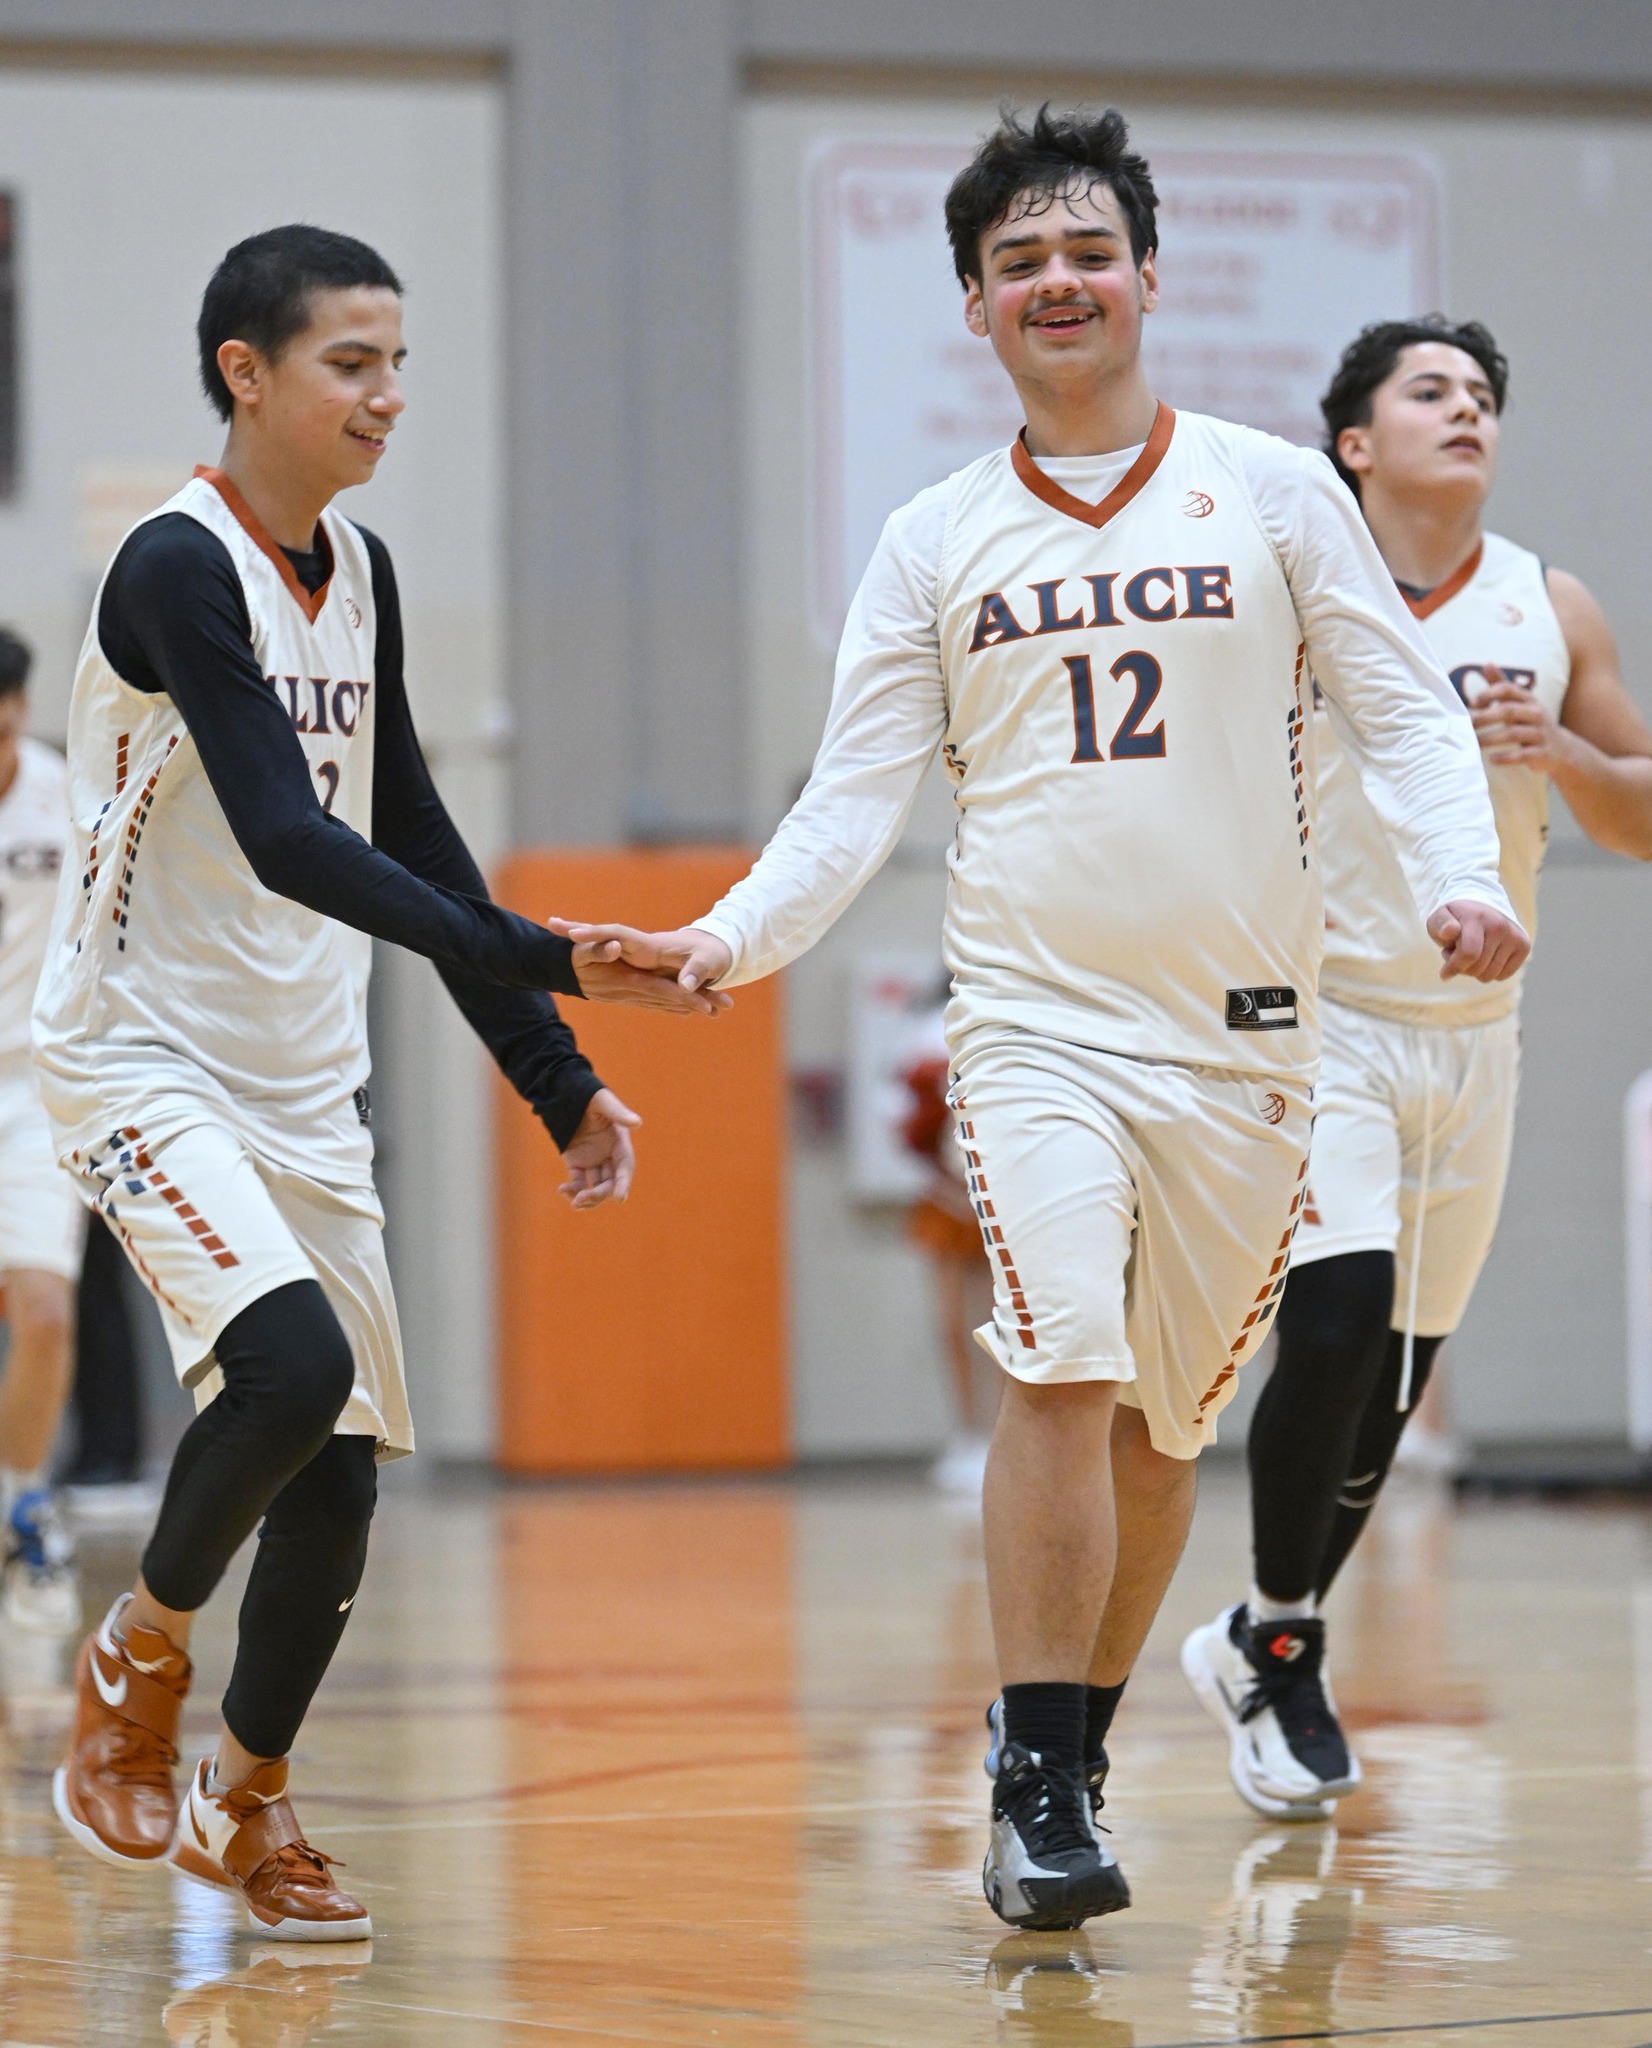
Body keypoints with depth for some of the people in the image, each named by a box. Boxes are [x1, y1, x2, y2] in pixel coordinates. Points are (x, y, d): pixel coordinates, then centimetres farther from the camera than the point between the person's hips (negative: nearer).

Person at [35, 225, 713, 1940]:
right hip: (142, 1050, -7)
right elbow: (286, 841, -28)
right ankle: (135, 1660, -2)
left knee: (340, 1472, 5)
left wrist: (555, 1076, 12)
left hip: (304, 1075, 7)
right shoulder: (177, 568, -17)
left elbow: (406, 831, 15)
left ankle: (245, 1799, 26)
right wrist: (543, 961, -35)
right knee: (293, 1360, -28)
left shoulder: (360, 572, 7)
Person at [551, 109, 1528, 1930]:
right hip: (1035, 1014, -1)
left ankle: (1068, 1753, 24)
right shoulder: (935, 541, 8)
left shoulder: (1269, 488, 4)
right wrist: (739, 935, -9)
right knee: (1060, 1371, -19)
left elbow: (1402, 708, 3)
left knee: (1165, 1414, 7)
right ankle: (1037, 1794, -14)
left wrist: (1456, 878, -14)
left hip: (1240, 1027, 1)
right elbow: (859, 788, 7)